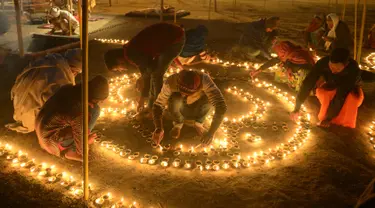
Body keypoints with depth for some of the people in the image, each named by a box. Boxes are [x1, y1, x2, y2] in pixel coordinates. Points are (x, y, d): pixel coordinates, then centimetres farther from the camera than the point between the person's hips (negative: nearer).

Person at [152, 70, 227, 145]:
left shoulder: (204, 80, -37)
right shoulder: (171, 82, -32)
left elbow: (221, 106, -41)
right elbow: (158, 105, -24)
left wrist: (211, 133, -44)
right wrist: (158, 128, -40)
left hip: (198, 111, 0)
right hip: (181, 111, 0)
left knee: (210, 96, -32)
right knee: (174, 98, -33)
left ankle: (199, 123, -2)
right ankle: (178, 124, -2)